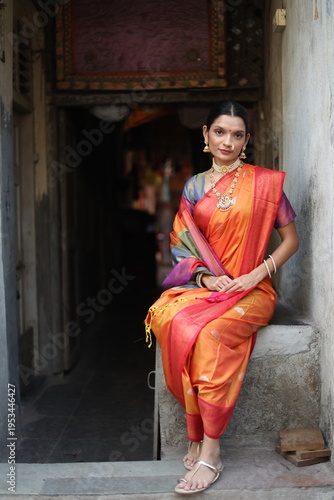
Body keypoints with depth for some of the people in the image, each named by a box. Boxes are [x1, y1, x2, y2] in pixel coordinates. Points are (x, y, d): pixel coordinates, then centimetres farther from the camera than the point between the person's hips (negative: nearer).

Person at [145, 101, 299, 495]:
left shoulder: (264, 182, 4)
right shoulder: (194, 187, 14)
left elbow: (291, 238, 5)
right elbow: (182, 244, 13)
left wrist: (256, 274, -9)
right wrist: (205, 276, -7)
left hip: (250, 290, -3)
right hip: (203, 285, 3)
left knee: (210, 333, -34)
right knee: (169, 317, -31)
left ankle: (210, 453, -25)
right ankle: (198, 435, -21)